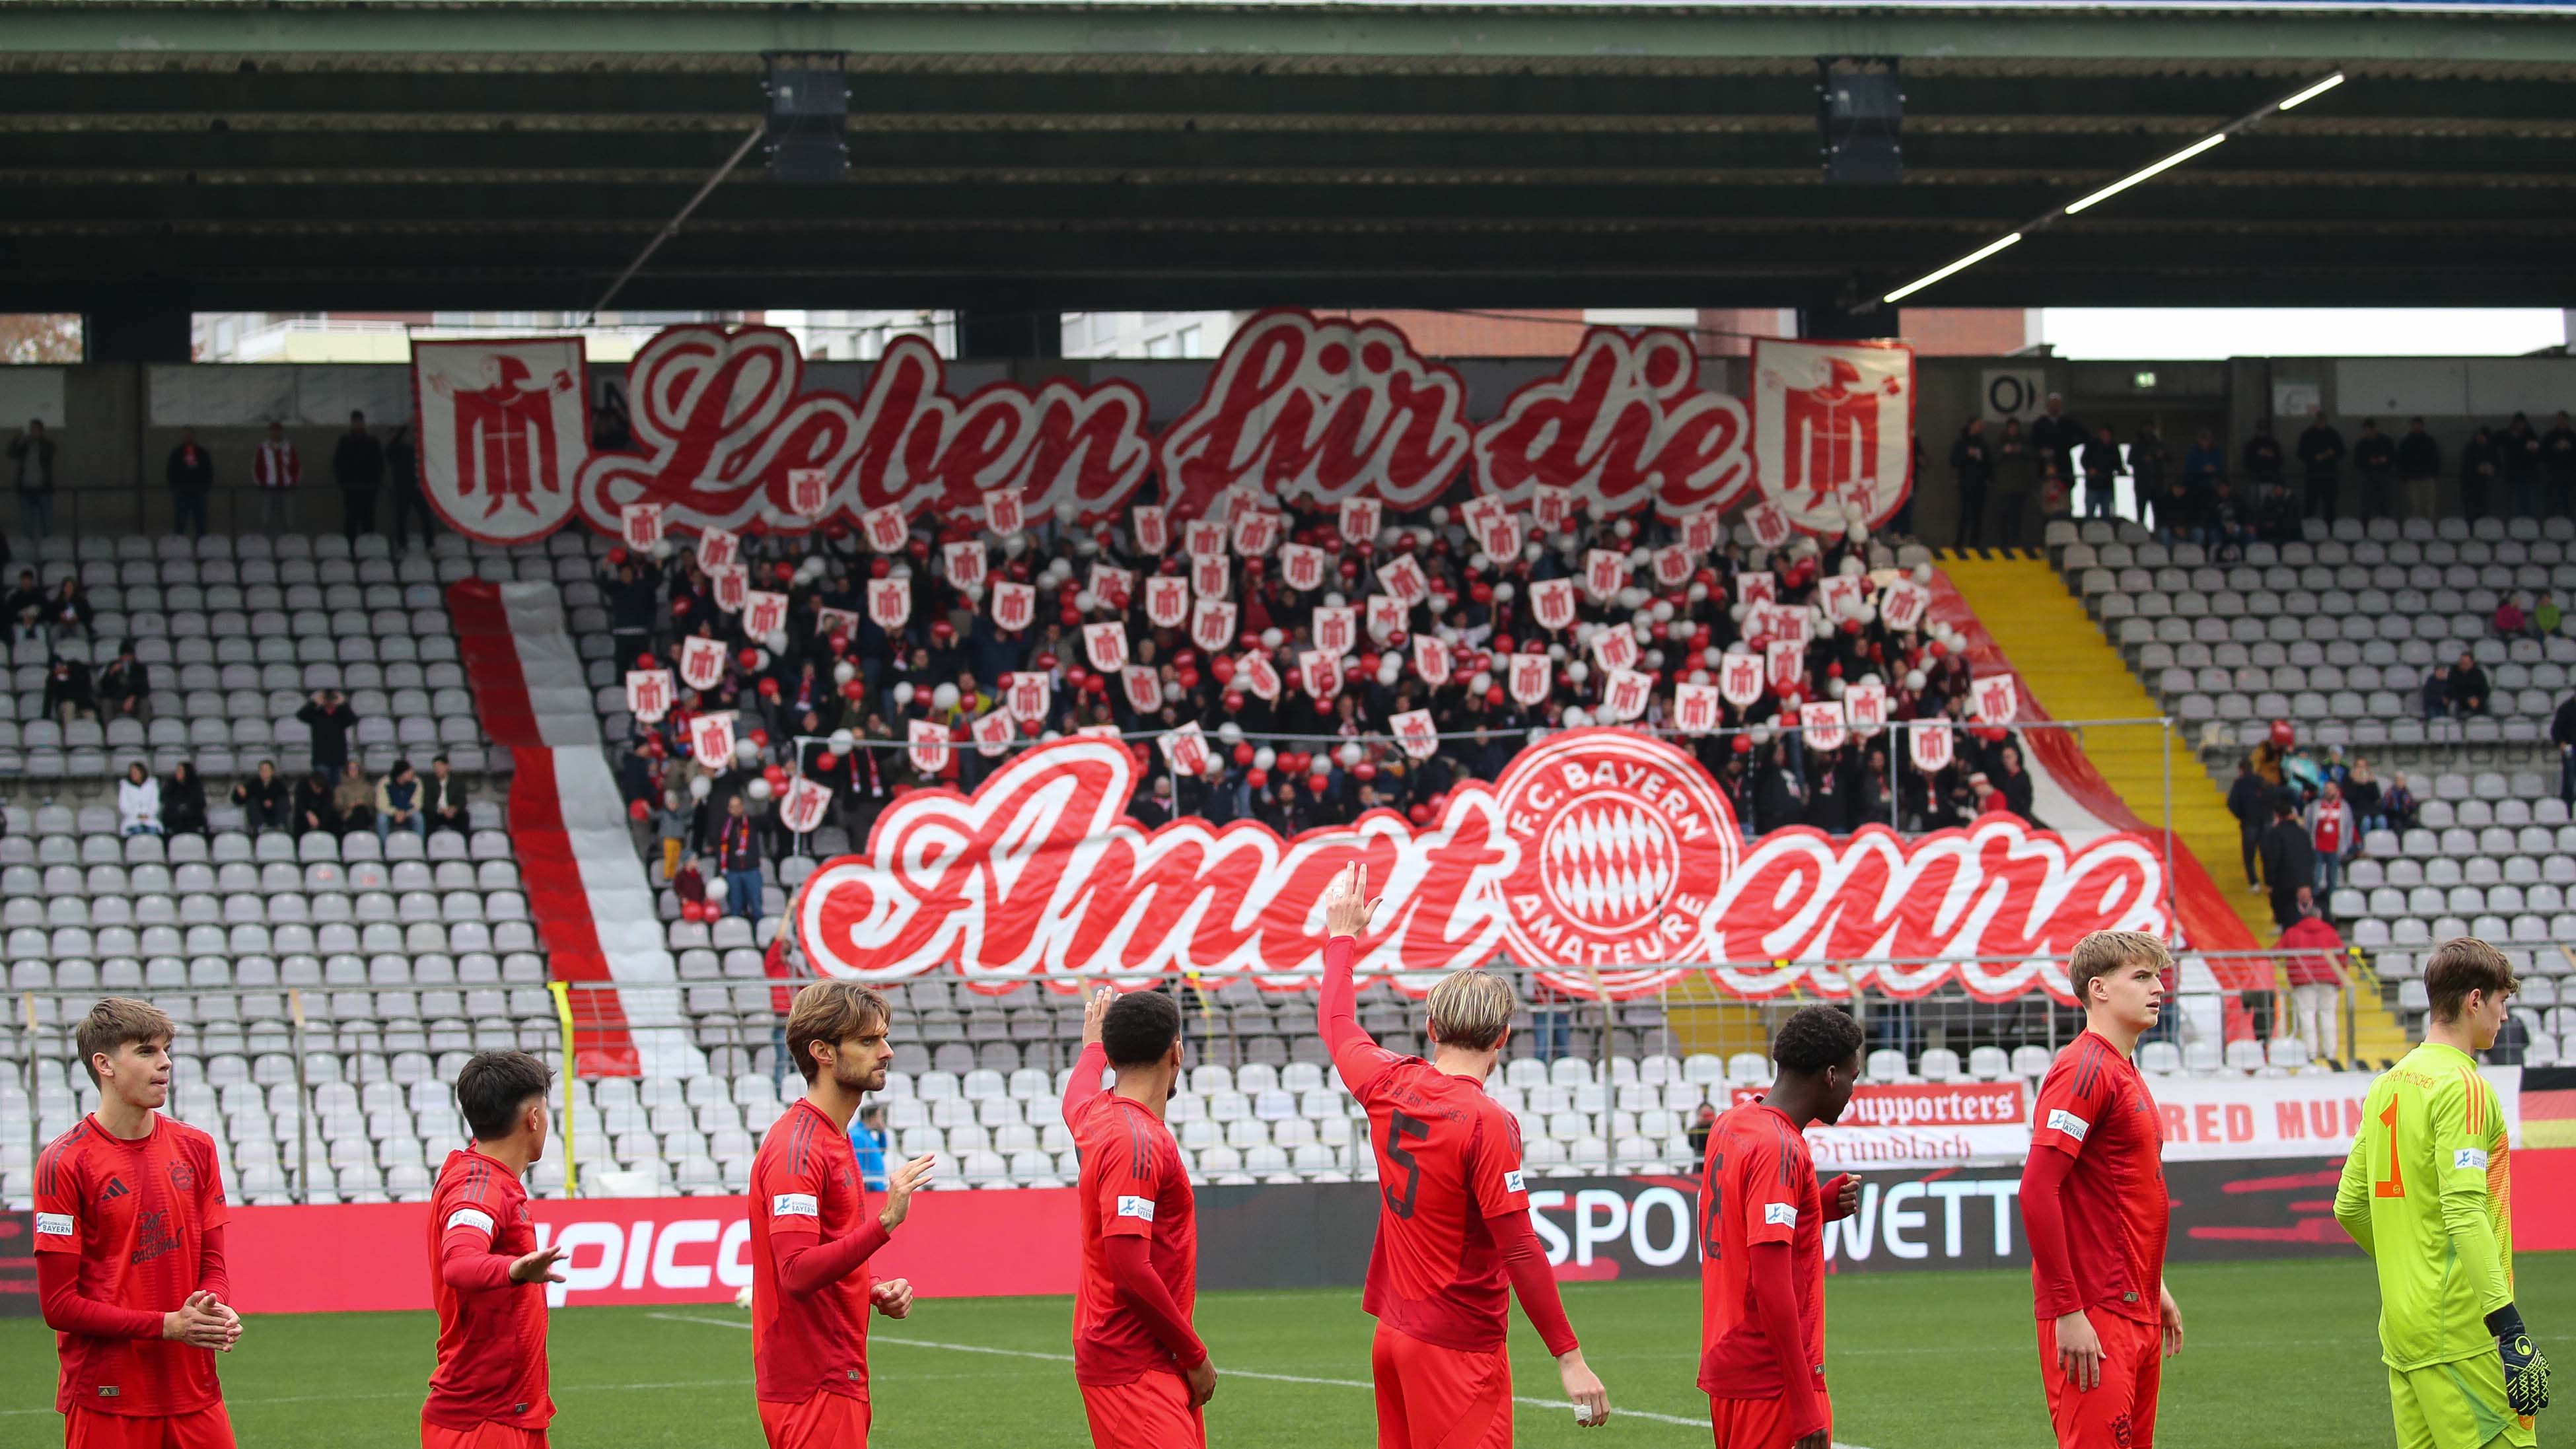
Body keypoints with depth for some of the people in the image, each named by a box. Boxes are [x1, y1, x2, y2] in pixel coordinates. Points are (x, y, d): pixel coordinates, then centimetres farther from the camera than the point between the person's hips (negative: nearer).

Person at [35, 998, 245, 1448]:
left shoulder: (196, 1149, 9)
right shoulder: (65, 1162, -8)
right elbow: (59, 1305, -10)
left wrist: (216, 1310, -10)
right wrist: (169, 1326, -16)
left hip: (195, 1394, 5)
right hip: (106, 1400, -5)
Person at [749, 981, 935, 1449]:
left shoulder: (832, 1138, 16)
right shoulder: (796, 1147, -16)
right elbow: (797, 1272, -26)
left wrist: (876, 1290, 8)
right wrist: (885, 1221, -32)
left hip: (836, 1379, 10)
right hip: (814, 1389, -10)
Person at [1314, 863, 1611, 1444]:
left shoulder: (1389, 1086, 2)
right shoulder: (1487, 1123, -17)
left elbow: (1336, 1022, 24)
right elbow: (1520, 1251, -20)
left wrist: (1342, 937, 40)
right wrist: (1569, 1357, -18)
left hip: (1393, 1333, 8)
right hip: (1460, 1347, -8)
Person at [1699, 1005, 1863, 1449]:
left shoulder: (1729, 1126, 11)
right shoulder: (1780, 1148, -17)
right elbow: (1772, 1287, -22)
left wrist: (1826, 1205, 8)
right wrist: (1806, 1409, -22)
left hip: (1724, 1361, 9)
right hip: (1774, 1380, -9)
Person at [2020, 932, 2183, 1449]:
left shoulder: (2126, 1073, 17)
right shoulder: (2084, 1070, -13)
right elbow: (2037, 1190, -20)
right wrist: (2068, 1311, -22)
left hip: (2137, 1315, 10)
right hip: (2096, 1319, -10)